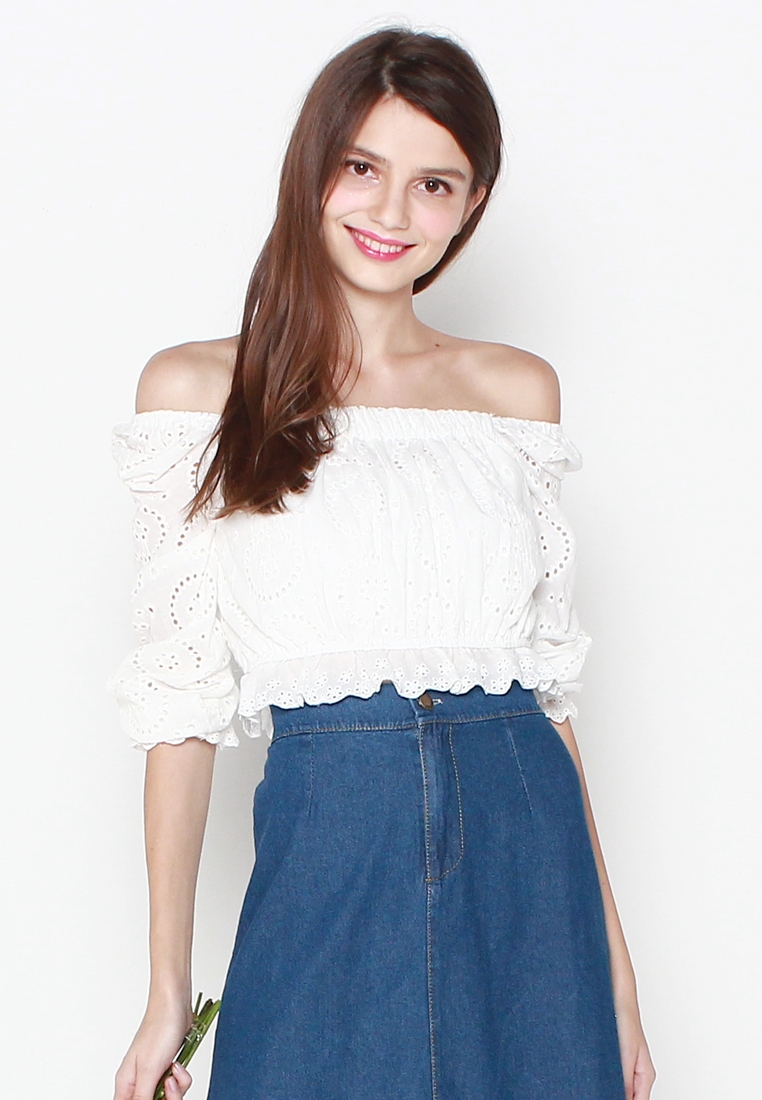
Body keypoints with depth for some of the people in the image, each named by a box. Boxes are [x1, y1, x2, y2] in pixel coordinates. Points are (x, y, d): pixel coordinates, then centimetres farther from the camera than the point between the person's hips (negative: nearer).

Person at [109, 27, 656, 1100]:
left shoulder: (518, 390, 8)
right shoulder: (194, 388, 1)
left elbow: (546, 678, 10)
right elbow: (180, 700, 0)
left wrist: (612, 952, 8)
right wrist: (168, 992, 0)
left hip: (529, 861, 2)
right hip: (327, 870, -2)